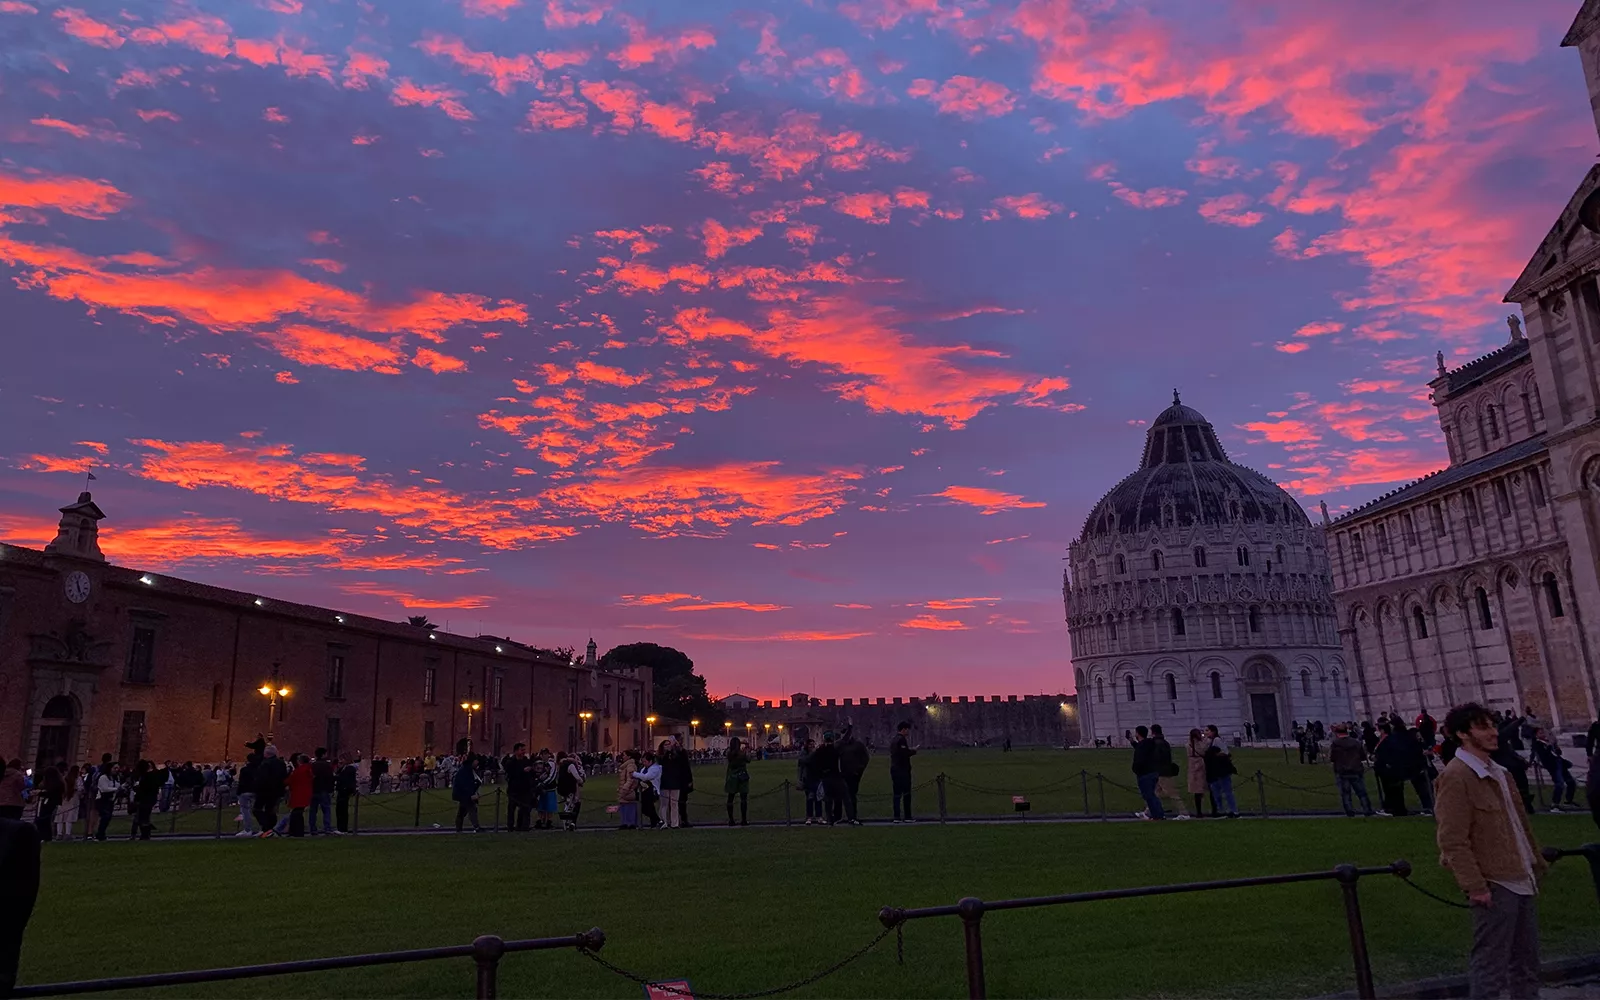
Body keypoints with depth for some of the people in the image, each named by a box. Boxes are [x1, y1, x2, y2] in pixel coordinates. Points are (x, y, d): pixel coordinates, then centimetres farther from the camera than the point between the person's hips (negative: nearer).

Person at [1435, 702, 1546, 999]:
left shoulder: (1498, 772, 13)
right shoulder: (1456, 776, -17)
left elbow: (1521, 823, 22)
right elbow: (1453, 841, -20)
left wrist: (1537, 862, 18)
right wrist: (1475, 885, -22)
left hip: (1523, 880, 9)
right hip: (1494, 885, -9)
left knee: (1526, 962, 19)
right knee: (1490, 967, -2)